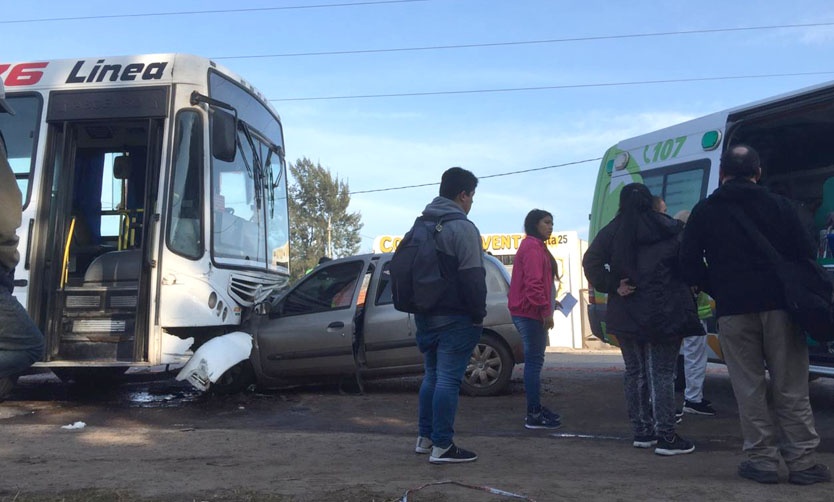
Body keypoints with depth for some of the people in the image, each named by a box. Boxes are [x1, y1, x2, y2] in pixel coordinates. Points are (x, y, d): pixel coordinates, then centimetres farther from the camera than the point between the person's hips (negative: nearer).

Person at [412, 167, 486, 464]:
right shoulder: (462, 228, -14)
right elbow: (472, 277, -19)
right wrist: (479, 314, -10)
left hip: (425, 315, 9)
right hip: (455, 318, -8)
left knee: (432, 376, 17)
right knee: (448, 379, -5)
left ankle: (425, 438, 23)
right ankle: (442, 447, -2)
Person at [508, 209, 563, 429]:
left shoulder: (535, 246, 21)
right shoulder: (532, 247, -13)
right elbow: (533, 282, -22)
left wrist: (549, 303, 21)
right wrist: (545, 309, -20)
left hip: (530, 312, 11)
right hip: (531, 313, -11)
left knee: (534, 361, 15)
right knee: (534, 361, -8)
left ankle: (535, 409, 24)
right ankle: (534, 415, -5)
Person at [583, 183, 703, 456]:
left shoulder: (611, 231, 3)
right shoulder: (666, 227, -4)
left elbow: (591, 262, -7)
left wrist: (613, 286, -8)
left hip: (626, 315, 3)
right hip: (663, 313, -3)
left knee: (635, 372, 13)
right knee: (662, 374, 1)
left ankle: (641, 432, 20)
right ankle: (666, 437, 1)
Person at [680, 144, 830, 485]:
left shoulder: (705, 211, 5)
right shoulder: (779, 206, 6)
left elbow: (690, 264, 2)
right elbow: (804, 254, 3)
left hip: (733, 311, -1)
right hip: (779, 305, 1)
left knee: (750, 387, 5)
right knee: (790, 387, 6)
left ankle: (762, 459, 7)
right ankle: (802, 461, 8)